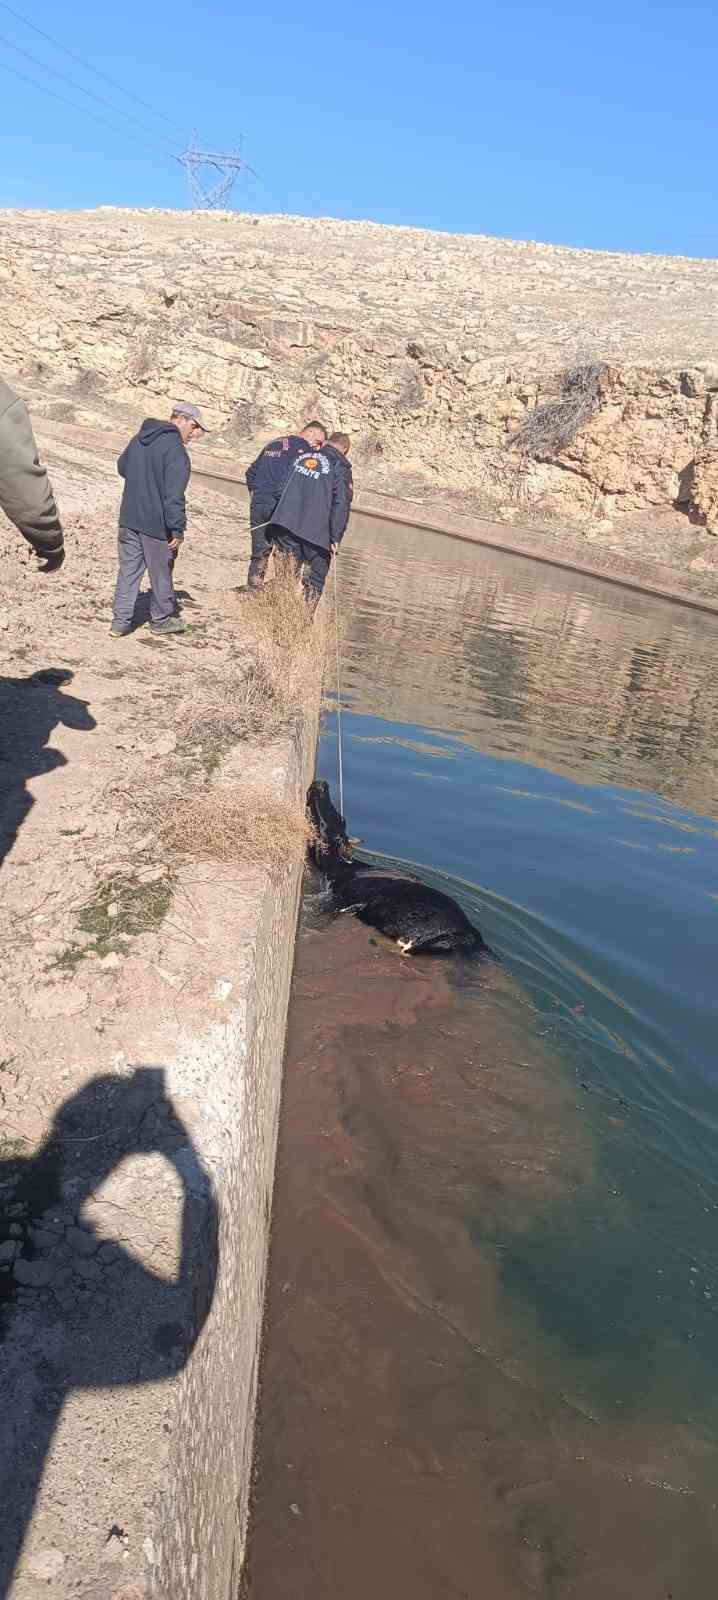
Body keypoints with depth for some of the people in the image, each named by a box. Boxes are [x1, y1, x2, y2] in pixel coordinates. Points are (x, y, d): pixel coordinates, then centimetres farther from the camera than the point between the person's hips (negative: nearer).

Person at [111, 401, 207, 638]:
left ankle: (120, 621, 10)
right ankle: (161, 619, 24)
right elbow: (174, 495, -23)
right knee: (161, 572, 10)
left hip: (129, 518, 7)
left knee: (128, 569, 10)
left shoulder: (139, 438, 10)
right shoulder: (175, 450, -17)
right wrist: (178, 529, -21)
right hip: (156, 523, -7)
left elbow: (122, 467, 25)